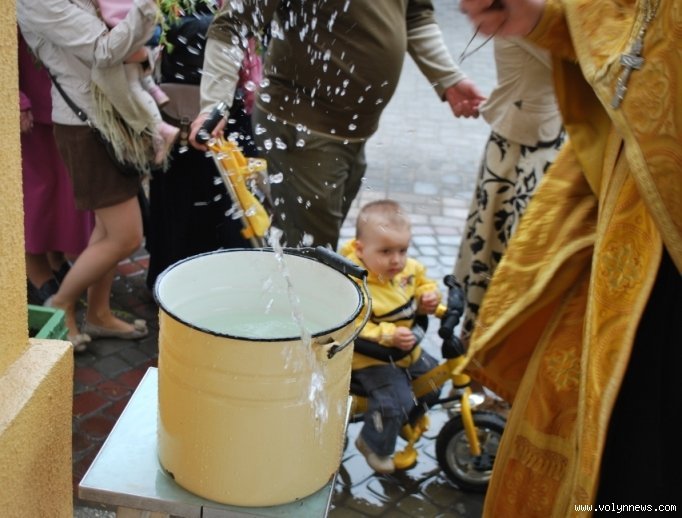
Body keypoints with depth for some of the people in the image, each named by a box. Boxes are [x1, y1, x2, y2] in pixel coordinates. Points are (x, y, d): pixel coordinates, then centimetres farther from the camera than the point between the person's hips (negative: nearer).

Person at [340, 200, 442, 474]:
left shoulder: (409, 268, -6)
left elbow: (423, 283, 14)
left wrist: (429, 297, -9)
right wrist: (389, 335, -37)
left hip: (409, 349, 8)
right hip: (372, 358, -8)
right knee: (395, 400, -21)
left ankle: (411, 419, 43)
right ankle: (375, 445, 8)